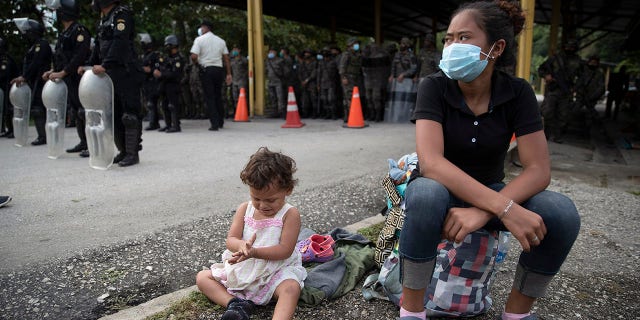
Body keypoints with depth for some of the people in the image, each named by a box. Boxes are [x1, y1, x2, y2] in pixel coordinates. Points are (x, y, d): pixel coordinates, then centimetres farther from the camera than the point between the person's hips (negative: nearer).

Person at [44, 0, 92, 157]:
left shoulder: (79, 30, -12)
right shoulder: (64, 33, 17)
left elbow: (80, 56, -21)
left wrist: (62, 73, -21)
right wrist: (53, 71, 11)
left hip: (79, 78, -10)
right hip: (68, 80, 10)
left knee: (85, 111, -10)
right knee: (76, 111, 13)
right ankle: (84, 142, 20)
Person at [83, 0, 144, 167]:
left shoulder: (122, 14, -9)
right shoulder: (104, 19, 17)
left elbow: (119, 43, -21)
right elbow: (98, 46, 20)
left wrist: (105, 65, -28)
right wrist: (88, 65, 10)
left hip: (127, 74, -9)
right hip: (111, 76, 9)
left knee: (130, 115, -6)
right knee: (114, 115, 11)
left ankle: (133, 153, 1)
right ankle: (123, 151, 19)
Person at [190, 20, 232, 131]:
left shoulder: (199, 39, -3)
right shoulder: (221, 41, 11)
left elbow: (194, 56, -13)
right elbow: (226, 58, 8)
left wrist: (196, 61, 9)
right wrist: (228, 74, 9)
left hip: (206, 69, -4)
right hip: (219, 69, 4)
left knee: (209, 97, -1)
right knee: (218, 96, 14)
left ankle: (215, 123, -7)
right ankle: (220, 122, 19)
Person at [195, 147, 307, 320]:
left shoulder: (289, 214, -12)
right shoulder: (244, 209, 0)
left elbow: (285, 250, -18)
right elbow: (231, 239, -5)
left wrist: (253, 252, -30)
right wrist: (242, 245, -30)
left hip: (275, 270, -5)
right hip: (242, 268, 5)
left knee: (291, 288, -35)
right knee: (202, 277, -4)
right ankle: (235, 304, -23)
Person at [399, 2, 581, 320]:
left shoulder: (517, 92, -12)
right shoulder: (434, 87, -19)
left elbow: (538, 170, -17)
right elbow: (430, 163, -32)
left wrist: (483, 211, -34)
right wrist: (505, 208, -41)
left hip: (489, 195, 3)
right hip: (441, 190, -2)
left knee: (561, 213, -25)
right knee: (426, 193, -38)